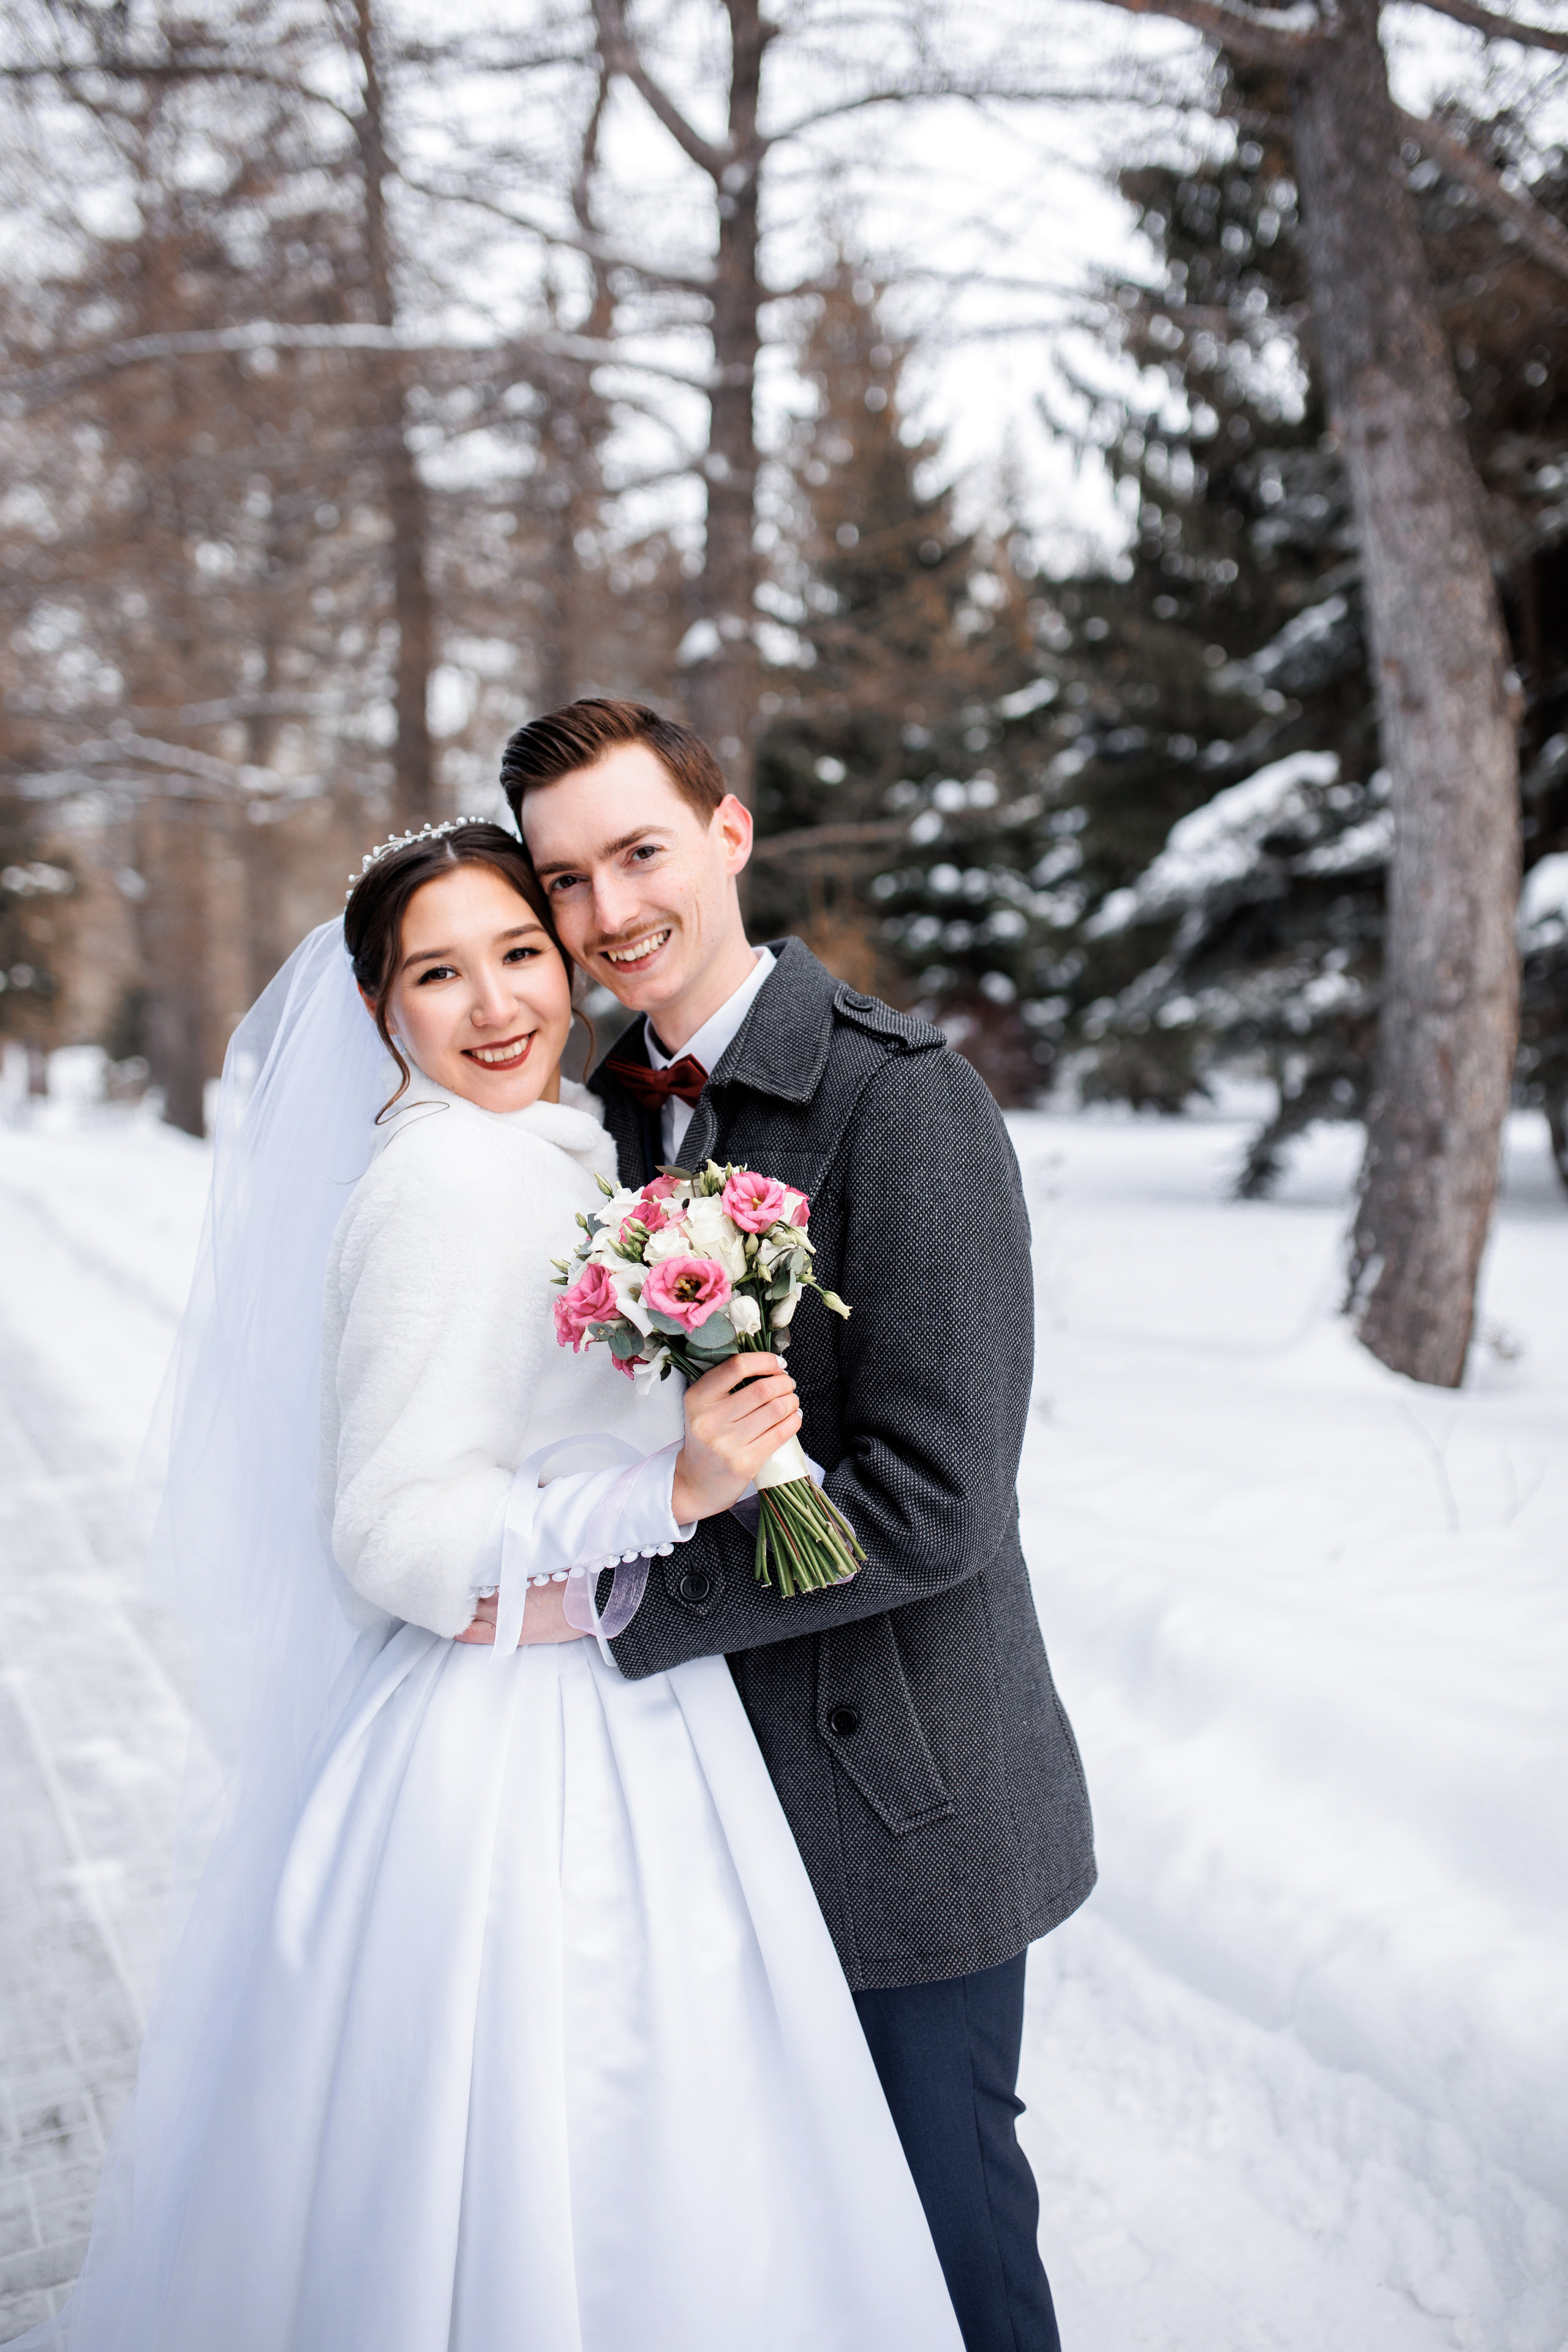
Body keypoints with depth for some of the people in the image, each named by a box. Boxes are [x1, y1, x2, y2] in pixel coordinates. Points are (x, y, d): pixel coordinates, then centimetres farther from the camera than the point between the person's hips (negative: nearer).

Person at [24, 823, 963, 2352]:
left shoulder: (546, 1155, 10)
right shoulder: (446, 1180, -18)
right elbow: (391, 1532, -20)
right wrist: (671, 1493, -25)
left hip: (599, 1725, 9)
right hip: (516, 1765, -9)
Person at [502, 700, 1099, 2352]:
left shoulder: (906, 1103, -20)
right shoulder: (620, 1106, 4)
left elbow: (930, 1503, -25)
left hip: (901, 1794, -6)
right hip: (715, 1766, 6)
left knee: (944, 2214, 14)